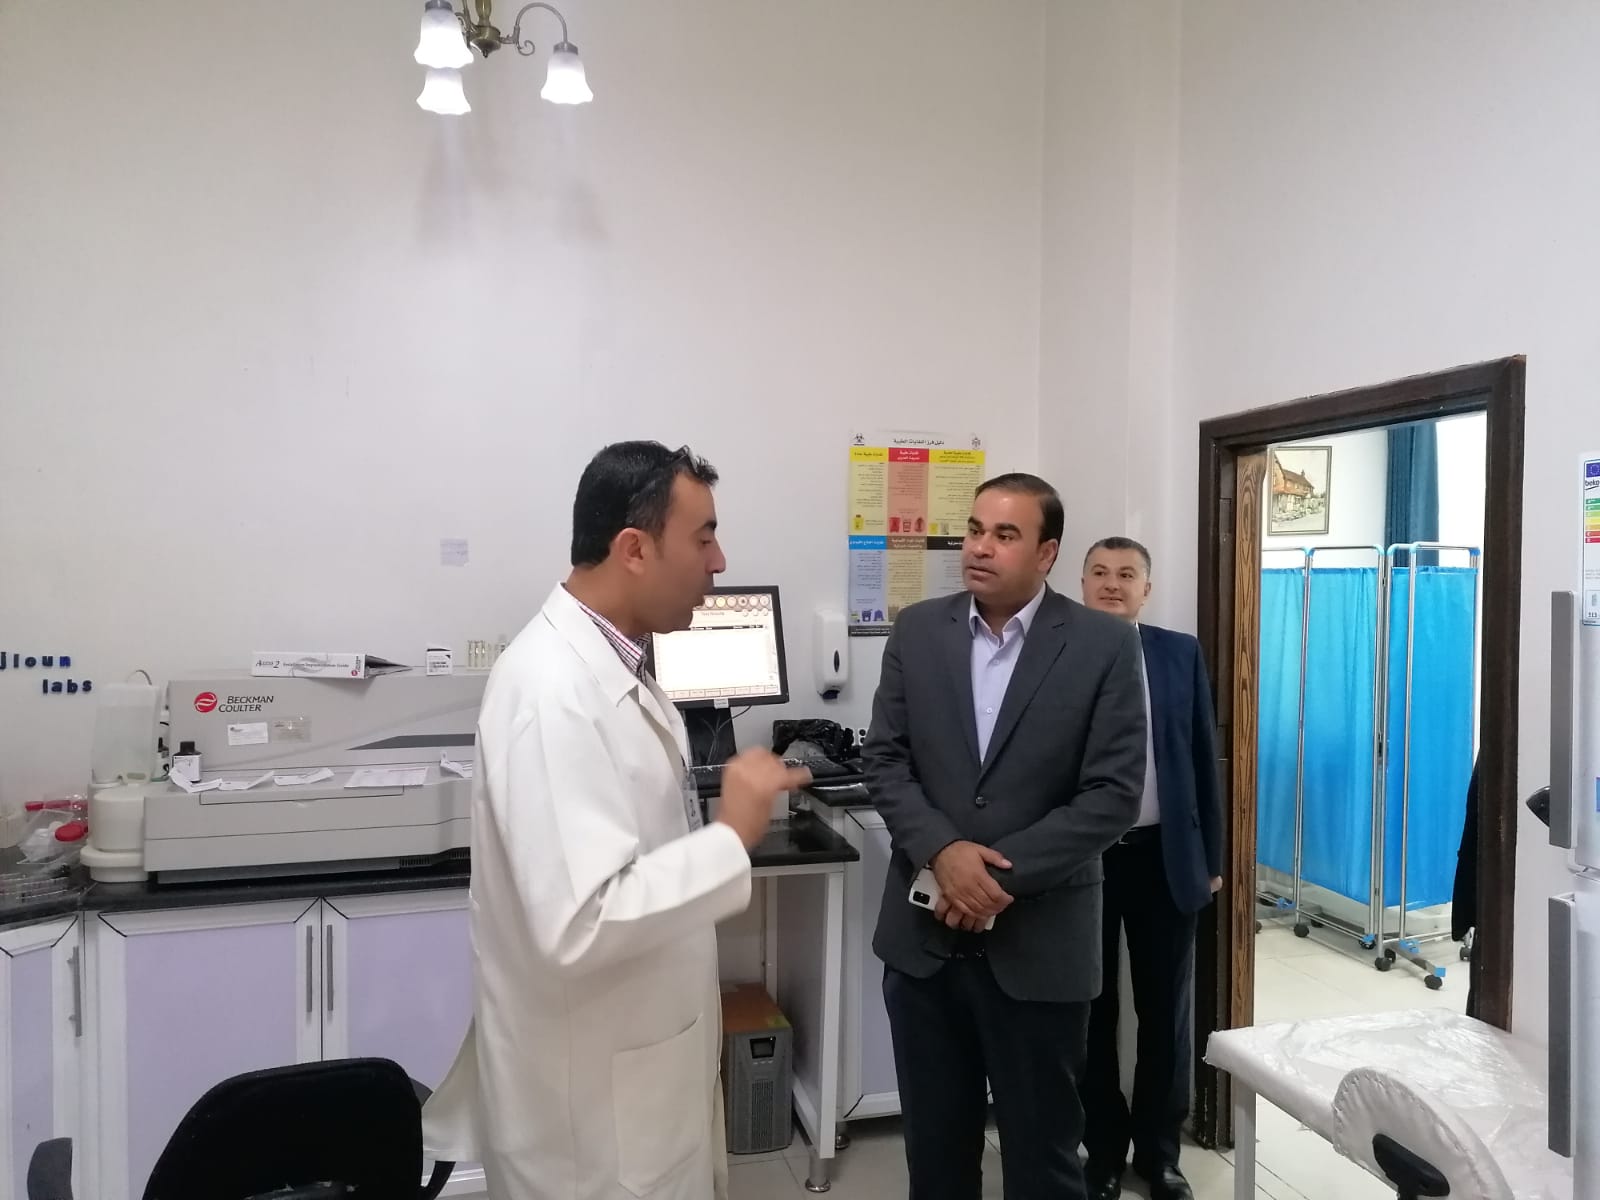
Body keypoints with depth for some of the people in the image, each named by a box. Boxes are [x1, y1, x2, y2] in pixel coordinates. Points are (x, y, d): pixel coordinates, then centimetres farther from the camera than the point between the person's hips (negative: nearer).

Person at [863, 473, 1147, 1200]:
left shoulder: (1104, 646, -7)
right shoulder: (916, 632, 3)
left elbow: (1113, 794, -11)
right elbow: (884, 759, 1)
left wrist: (1004, 874, -17)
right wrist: (943, 852, -16)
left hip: (1040, 942, -2)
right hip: (924, 933, 3)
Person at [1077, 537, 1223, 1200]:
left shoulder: (1181, 654, 3)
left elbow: (1204, 759, 7)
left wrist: (1211, 855, 6)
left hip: (1165, 856, 2)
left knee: (1167, 1011, 13)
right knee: (1091, 1012, 11)